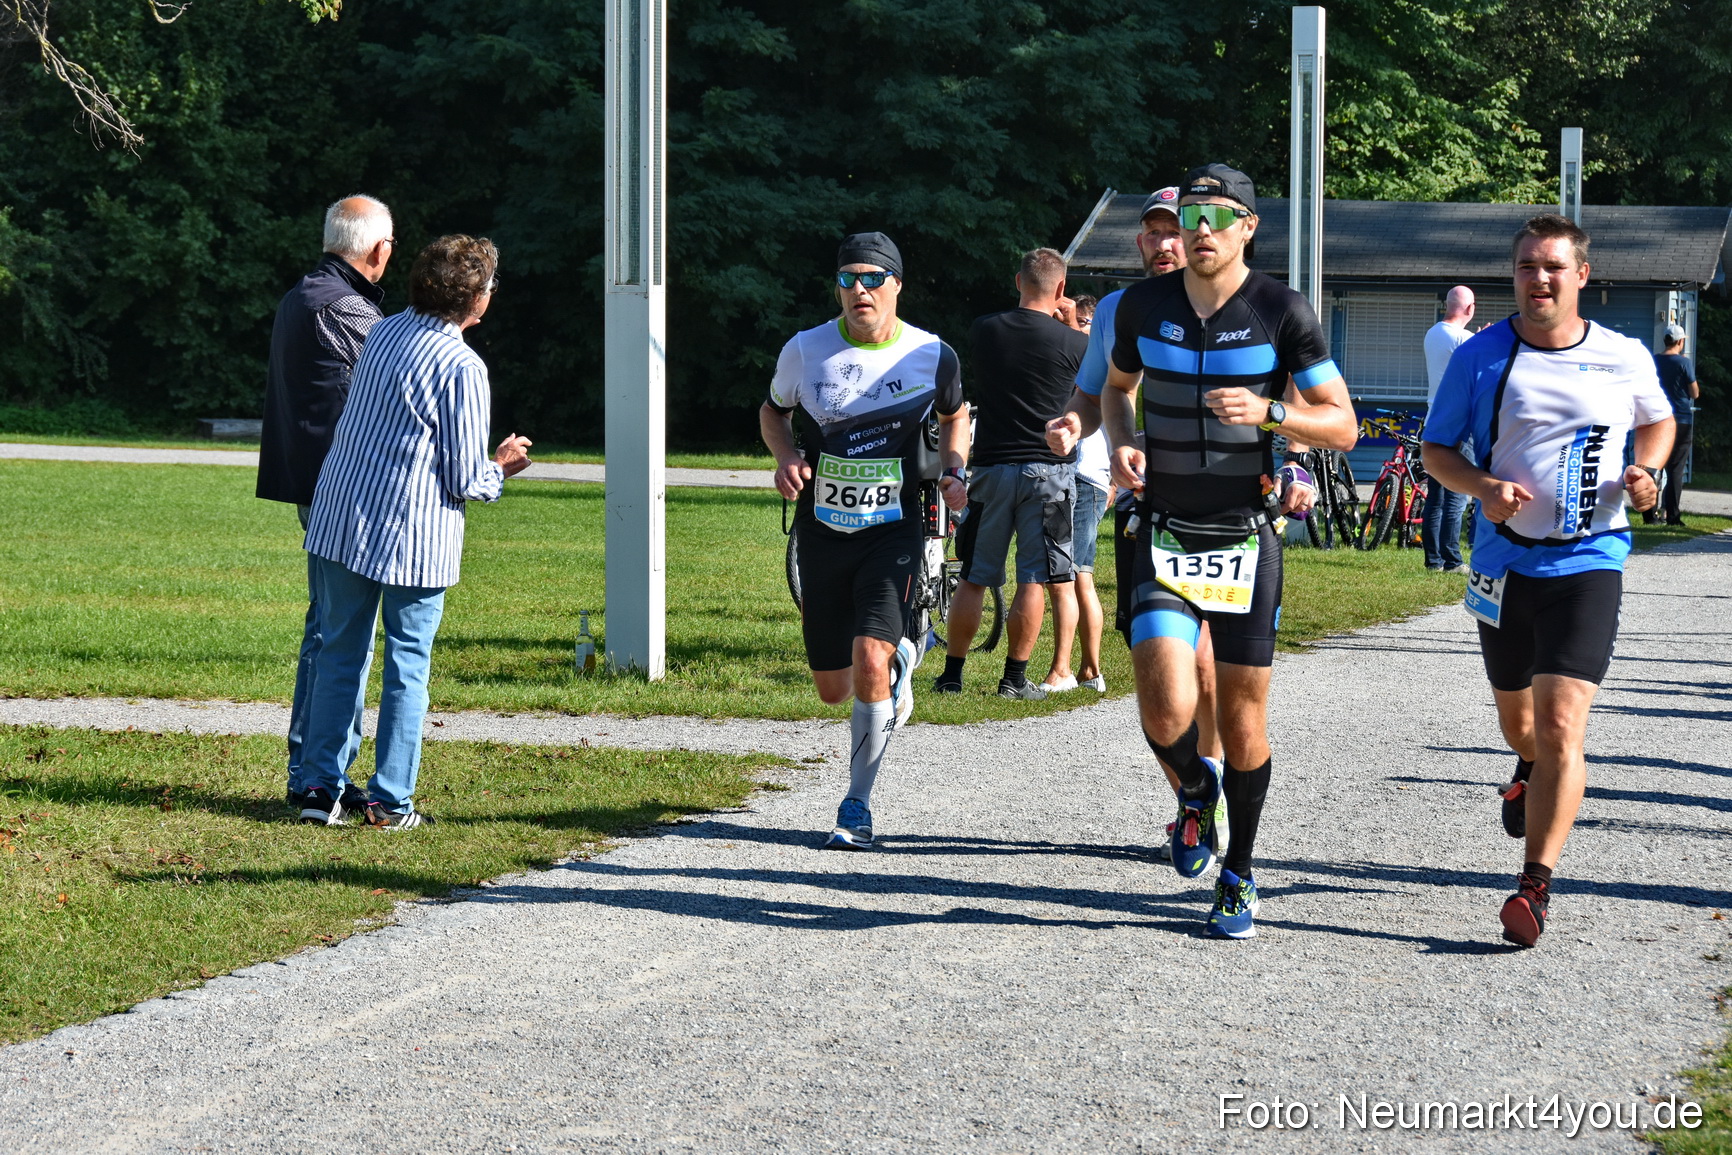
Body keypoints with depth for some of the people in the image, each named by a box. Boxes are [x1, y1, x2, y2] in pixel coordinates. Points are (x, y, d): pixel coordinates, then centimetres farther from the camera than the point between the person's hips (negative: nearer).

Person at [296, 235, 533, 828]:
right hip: (412, 535, -6)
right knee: (407, 666, 6)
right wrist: (500, 469, 11)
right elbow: (465, 482, -12)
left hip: (339, 520, 6)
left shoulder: (382, 333, 6)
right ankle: (391, 801, 8)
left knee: (340, 655, 13)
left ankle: (322, 788, 12)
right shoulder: (462, 368, -14)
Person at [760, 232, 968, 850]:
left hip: (893, 532, -2)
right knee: (833, 689, 9)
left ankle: (857, 804, -4)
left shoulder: (933, 356, -3)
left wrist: (954, 472, 0)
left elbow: (954, 416, 18)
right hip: (821, 535, 2)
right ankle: (902, 656, 47)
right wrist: (785, 457, -6)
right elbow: (773, 411, 15)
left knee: (871, 666, -21)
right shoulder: (805, 351, -3)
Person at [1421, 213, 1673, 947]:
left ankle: (1535, 885, -13)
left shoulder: (1625, 359, 0)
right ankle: (1530, 773, 58)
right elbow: (1436, 447, 5)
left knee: (1561, 722, -16)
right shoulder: (1480, 357, -2)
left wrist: (1645, 472, -1)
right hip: (1504, 558, 2)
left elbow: (1657, 420, 20)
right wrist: (1481, 487, -14)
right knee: (1514, 706, 21)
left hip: (1588, 562, -2)